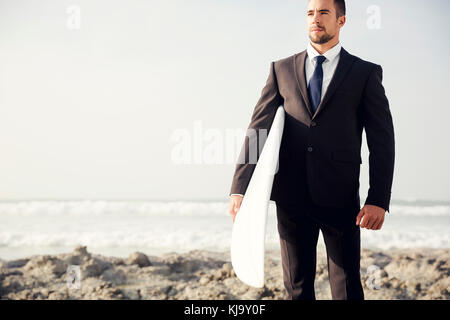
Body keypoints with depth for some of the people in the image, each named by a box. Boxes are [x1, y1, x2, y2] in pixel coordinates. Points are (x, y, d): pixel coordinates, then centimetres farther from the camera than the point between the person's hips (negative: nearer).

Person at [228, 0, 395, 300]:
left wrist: (378, 199, -10)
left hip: (340, 197, -2)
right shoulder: (281, 69, 11)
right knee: (297, 286, 10)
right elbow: (258, 128, 3)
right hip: (291, 196, 2)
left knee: (347, 287, 4)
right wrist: (240, 188, -7)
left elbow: (382, 140, 0)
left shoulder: (366, 73, 5)